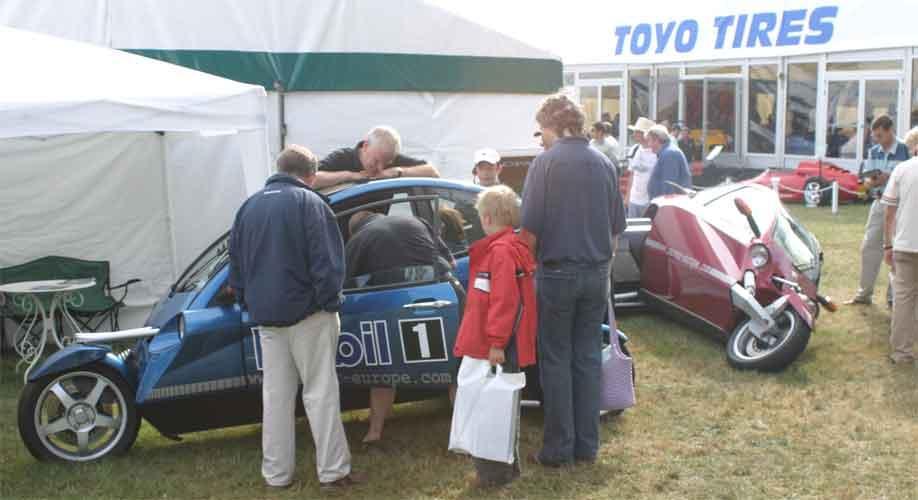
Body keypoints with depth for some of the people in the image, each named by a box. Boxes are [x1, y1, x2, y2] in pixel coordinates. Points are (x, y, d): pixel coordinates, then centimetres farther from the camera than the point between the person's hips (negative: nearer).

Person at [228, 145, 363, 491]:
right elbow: (327, 261, -15)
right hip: (306, 312, -5)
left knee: (276, 394, 11)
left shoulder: (250, 206, 11)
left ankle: (276, 473, 15)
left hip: (265, 315, 5)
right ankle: (333, 472, 2)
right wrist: (330, 302, -7)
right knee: (320, 392, 0)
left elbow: (236, 262, 15)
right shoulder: (308, 203, -9)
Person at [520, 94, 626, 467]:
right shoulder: (603, 164, 6)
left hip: (557, 273, -5)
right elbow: (615, 228, 12)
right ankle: (587, 445, 16)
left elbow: (530, 228, -13)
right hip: (596, 273, 5)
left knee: (556, 360, 4)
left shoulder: (546, 162, -10)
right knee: (588, 358, 11)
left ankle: (558, 448, 8)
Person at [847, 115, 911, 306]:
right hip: (879, 203, 5)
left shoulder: (905, 151, -9)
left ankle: (894, 296, 11)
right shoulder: (873, 152, 9)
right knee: (869, 248, 7)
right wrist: (872, 181, -15)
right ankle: (864, 294, 17)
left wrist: (889, 178, -23)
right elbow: (867, 180, 8)